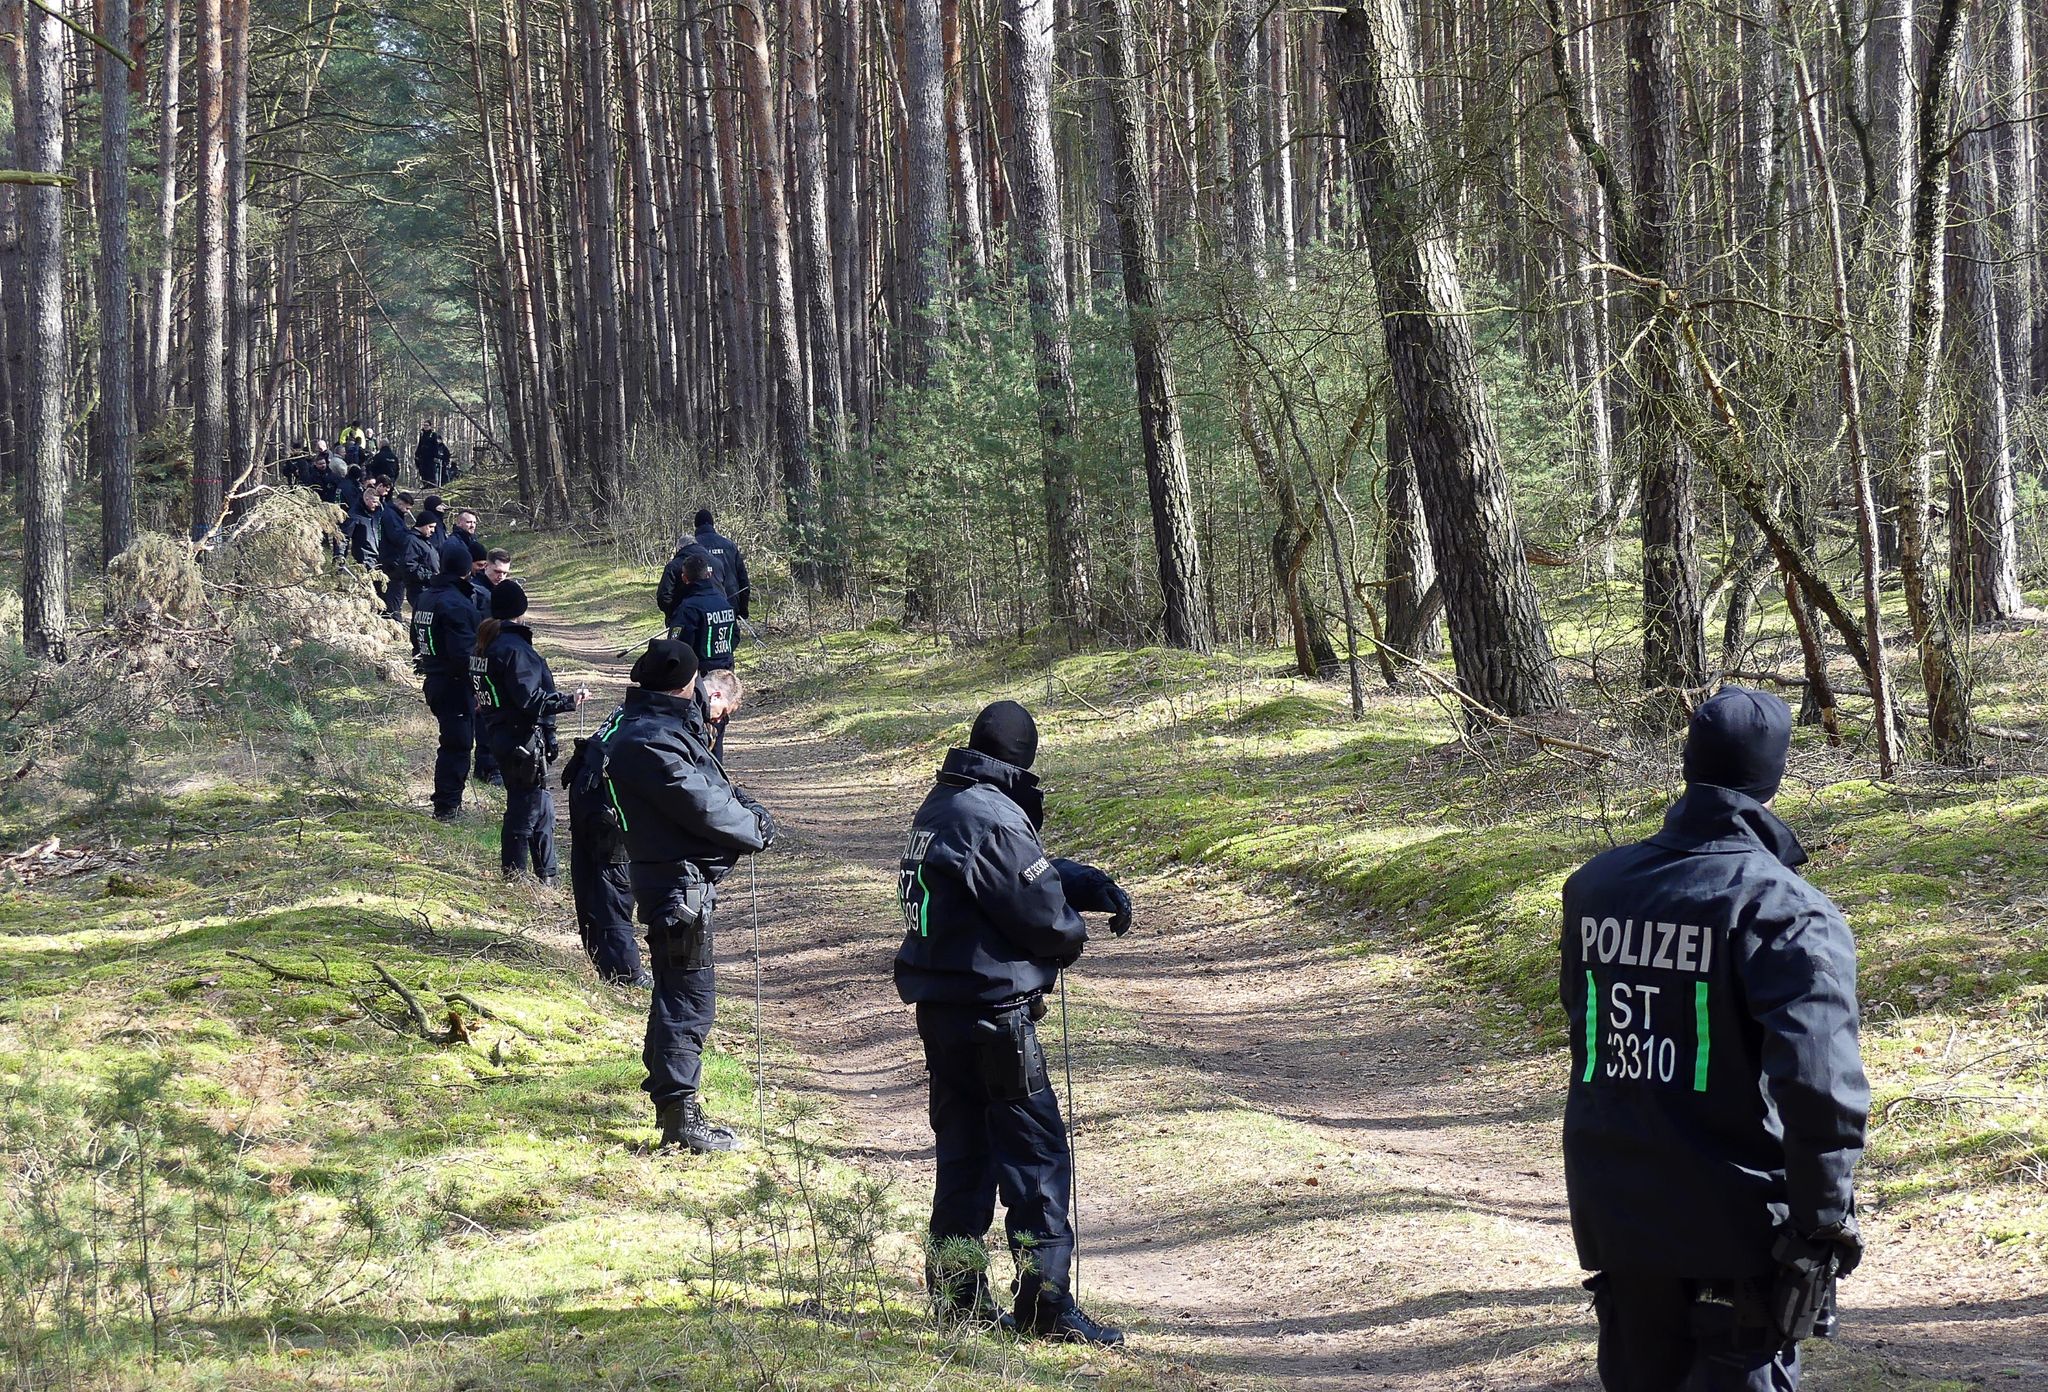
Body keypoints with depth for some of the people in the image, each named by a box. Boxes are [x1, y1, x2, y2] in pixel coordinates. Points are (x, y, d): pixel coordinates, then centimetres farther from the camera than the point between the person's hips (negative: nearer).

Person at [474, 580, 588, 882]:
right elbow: (529, 698, -25)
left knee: (542, 807, 17)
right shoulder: (514, 647, -20)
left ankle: (547, 872, 23)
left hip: (498, 734, 10)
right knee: (526, 807, 1)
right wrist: (568, 700, -19)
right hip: (523, 740, -10)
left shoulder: (486, 644, 8)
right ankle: (514, 872, 8)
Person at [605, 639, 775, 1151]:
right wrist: (756, 830, -6)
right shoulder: (649, 741, -21)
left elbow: (710, 786, 18)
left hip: (683, 877, 11)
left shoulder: (667, 727, 13)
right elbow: (700, 807, -21)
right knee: (688, 997, -7)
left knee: (676, 993, 20)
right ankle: (680, 1115, -3)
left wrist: (746, 808, -1)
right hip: (678, 882, -11)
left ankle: (666, 1091, 31)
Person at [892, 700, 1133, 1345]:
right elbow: (1042, 913, -16)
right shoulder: (992, 819, -20)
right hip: (992, 1007, -10)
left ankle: (956, 1292, 22)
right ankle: (1045, 1302, -3)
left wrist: (1096, 886, 4)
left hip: (938, 1004, 10)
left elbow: (1035, 868, 17)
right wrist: (1073, 935, 6)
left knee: (963, 1147, 17)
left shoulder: (939, 806, 11)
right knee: (1035, 1151, -4)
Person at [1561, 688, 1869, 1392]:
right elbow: (1820, 1086, -26)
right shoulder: (1790, 911, -16)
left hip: (1613, 1212, 5)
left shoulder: (1594, 886, 2)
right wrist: (1826, 1224, -19)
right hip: (1738, 1227, -5)